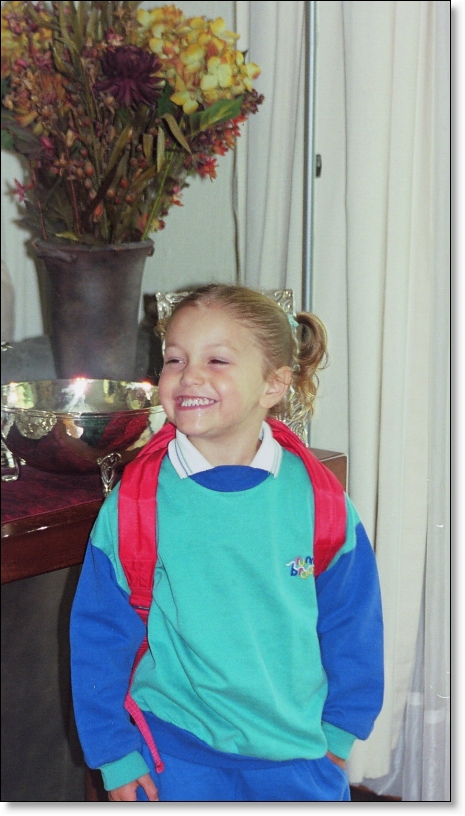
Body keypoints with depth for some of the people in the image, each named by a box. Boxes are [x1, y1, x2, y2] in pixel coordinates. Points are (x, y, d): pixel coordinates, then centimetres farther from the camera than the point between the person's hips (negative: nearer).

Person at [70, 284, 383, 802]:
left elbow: (352, 624, 4)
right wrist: (116, 755, -2)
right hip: (176, 755, -1)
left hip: (300, 755, 1)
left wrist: (339, 731, 6)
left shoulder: (318, 499, -8)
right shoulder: (136, 502, -11)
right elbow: (99, 634, -3)